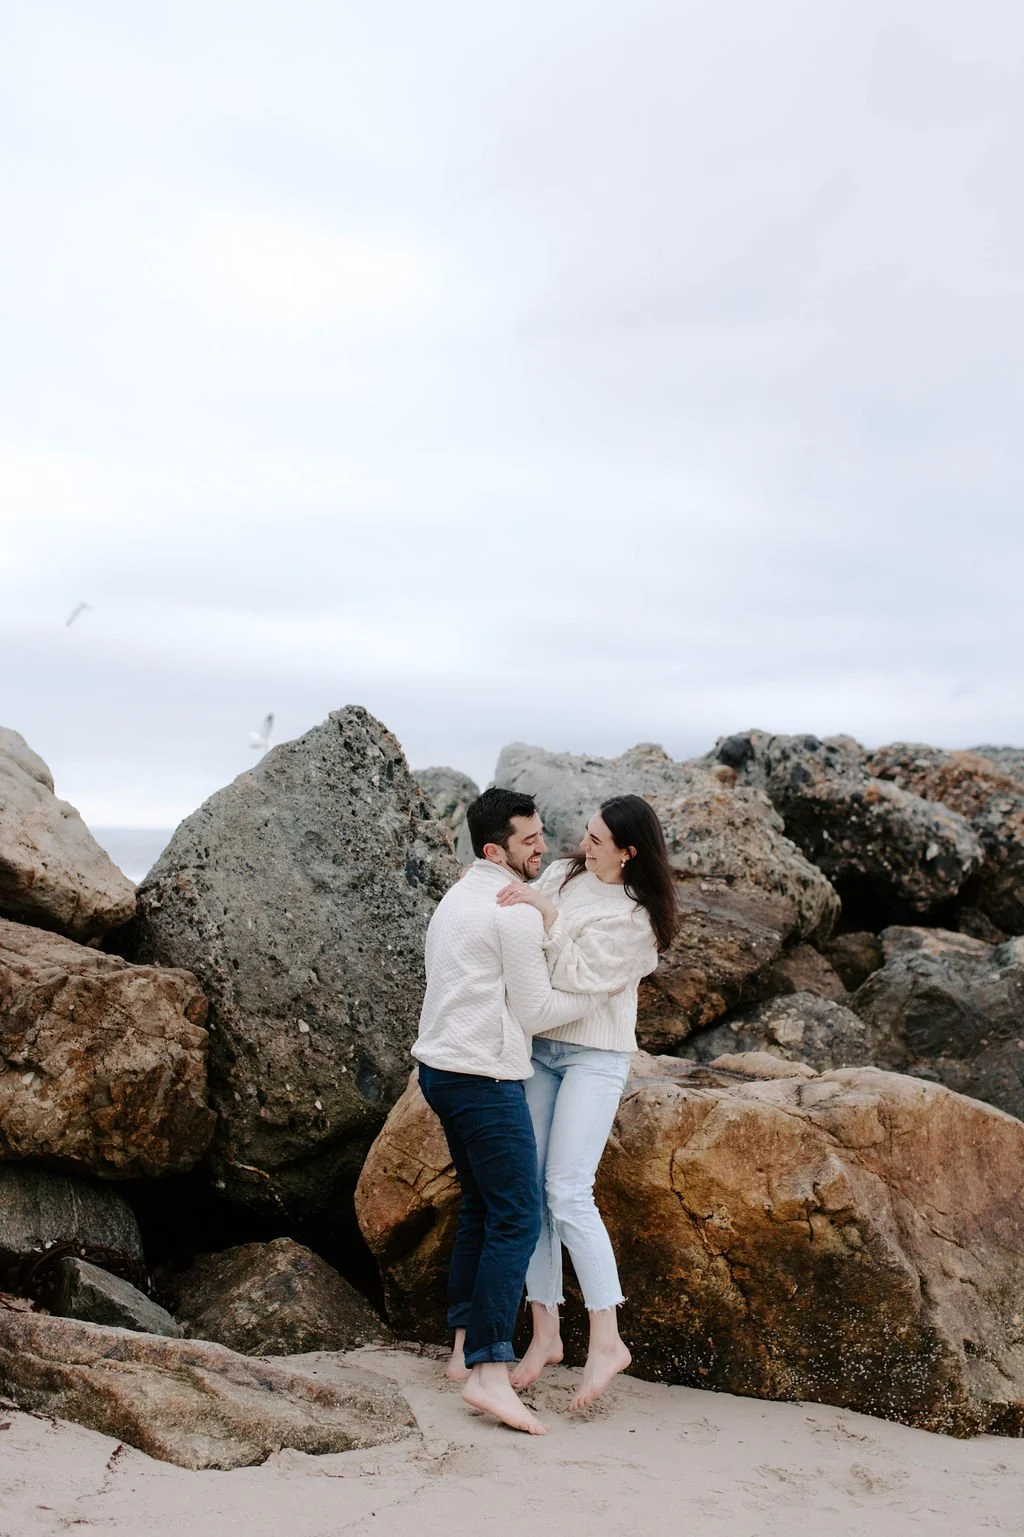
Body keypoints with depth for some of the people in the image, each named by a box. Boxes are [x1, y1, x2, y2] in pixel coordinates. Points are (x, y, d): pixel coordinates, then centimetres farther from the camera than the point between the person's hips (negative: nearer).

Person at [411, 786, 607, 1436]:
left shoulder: (458, 898, 16)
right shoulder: (516, 911, -14)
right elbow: (534, 1011, -10)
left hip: (442, 1066, 10)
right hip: (485, 1078, -10)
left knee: (481, 1209, 16)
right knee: (516, 1219, -9)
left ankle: (466, 1348, 20)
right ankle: (490, 1372, -13)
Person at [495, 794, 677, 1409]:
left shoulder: (636, 917, -12)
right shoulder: (562, 875, 7)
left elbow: (580, 979, -19)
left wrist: (548, 915, -24)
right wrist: (488, 884, 3)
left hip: (594, 1057, -6)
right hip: (539, 1046, 6)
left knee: (567, 1191, -14)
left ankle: (607, 1341, -5)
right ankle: (546, 1334, 12)